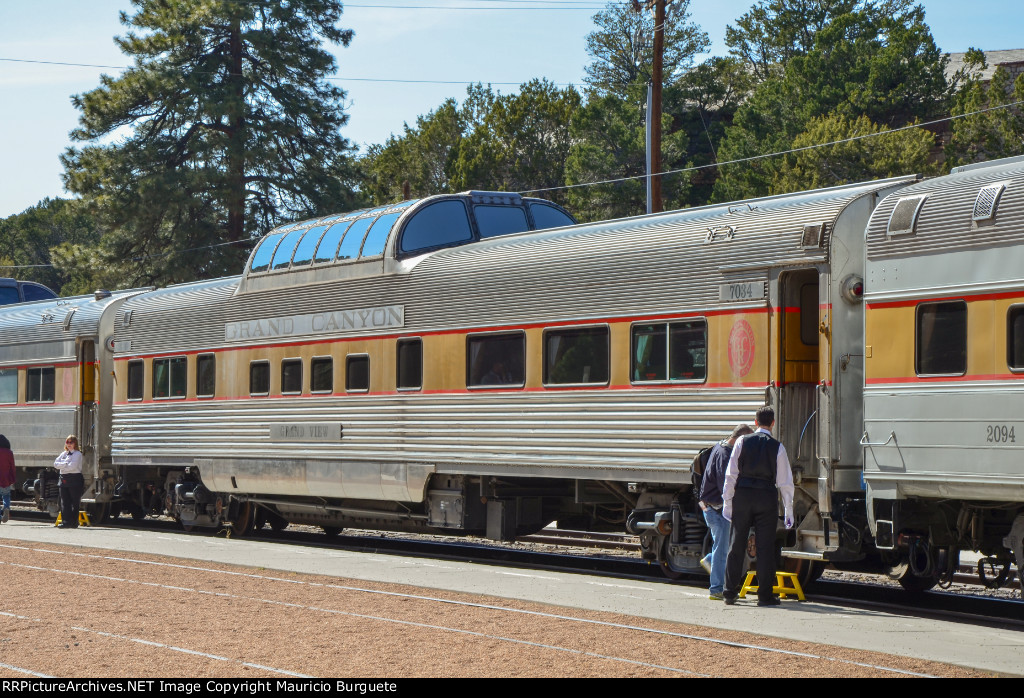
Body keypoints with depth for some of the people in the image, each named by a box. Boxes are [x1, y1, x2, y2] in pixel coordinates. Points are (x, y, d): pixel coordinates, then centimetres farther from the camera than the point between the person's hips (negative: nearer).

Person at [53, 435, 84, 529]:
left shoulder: (77, 454, -2)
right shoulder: (63, 454, 18)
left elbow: (73, 466, -15)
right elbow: (55, 464, 6)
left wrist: (62, 466, -4)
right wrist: (66, 464, -9)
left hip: (75, 479, -6)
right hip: (64, 480, 6)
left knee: (75, 502, -2)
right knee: (64, 502, 0)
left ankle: (74, 522, 0)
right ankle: (66, 521, -1)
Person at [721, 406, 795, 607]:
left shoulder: (742, 442, 1)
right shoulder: (777, 447, 0)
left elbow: (731, 474, -1)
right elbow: (785, 482, 1)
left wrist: (727, 502, 3)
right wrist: (788, 511, 6)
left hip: (742, 495, 1)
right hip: (767, 497, -1)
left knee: (737, 545, 8)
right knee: (765, 547, 2)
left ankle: (730, 592, 10)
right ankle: (765, 595, 3)